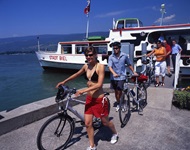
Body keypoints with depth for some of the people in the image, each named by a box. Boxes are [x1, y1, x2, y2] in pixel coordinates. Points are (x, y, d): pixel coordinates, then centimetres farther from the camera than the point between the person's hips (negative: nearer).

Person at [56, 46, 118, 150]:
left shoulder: (100, 66, -15)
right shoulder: (86, 66, 3)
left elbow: (99, 84, -22)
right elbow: (76, 74, 20)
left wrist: (83, 90, -26)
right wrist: (64, 81, 20)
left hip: (99, 99, -5)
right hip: (89, 99, 6)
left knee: (105, 122, 15)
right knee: (88, 123, 7)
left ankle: (115, 134, 47)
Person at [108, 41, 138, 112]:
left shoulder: (124, 56, -2)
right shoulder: (111, 57, -3)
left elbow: (129, 65, 11)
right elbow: (110, 67, -13)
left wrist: (134, 72, 14)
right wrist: (114, 73, -31)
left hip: (121, 77, -1)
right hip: (113, 77, 2)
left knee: (119, 91, -7)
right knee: (116, 91, 12)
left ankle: (119, 104, 14)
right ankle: (118, 104, 30)